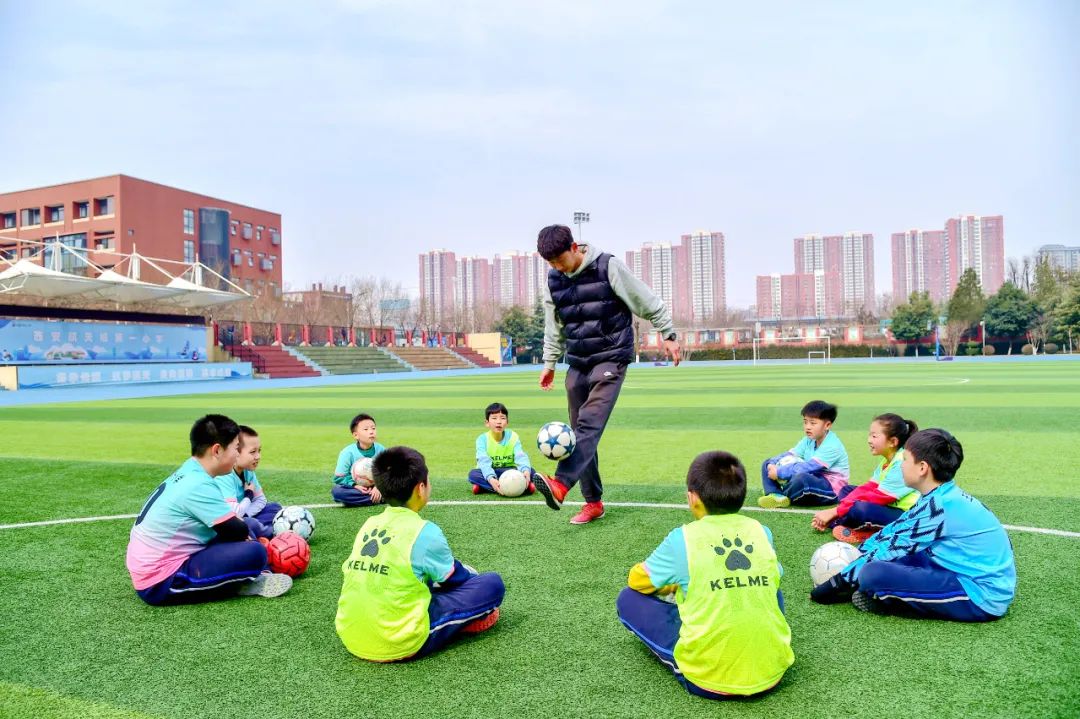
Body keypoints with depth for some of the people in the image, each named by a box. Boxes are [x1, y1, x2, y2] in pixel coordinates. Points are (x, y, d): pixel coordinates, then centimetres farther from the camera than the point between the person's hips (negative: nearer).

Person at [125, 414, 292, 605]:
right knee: (254, 552, -21)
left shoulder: (188, 473, 8)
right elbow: (238, 531, -17)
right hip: (161, 583, -10)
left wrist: (240, 534, 1)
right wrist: (245, 536, 5)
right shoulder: (199, 486, -22)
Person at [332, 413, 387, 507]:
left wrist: (379, 487, -24)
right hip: (356, 489, 0)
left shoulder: (381, 450, -6)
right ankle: (382, 498, -30)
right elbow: (339, 478, -10)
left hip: (376, 488, 0)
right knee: (336, 491, -33)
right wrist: (355, 485, -24)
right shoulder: (348, 453, -11)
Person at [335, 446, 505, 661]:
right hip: (400, 644, -7)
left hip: (352, 639, 7)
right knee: (492, 583, -2)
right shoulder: (424, 531, -13)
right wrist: (475, 578, 27)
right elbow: (456, 579, 3)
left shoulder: (369, 525, 6)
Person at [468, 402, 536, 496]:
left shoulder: (513, 436, -7)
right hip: (490, 473, -1)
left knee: (530, 471, -23)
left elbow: (521, 457, -20)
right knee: (473, 474, -31)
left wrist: (526, 471, -43)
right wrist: (491, 479, -46)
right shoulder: (482, 439, -12)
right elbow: (484, 462, -26)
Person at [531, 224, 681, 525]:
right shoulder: (553, 281, 6)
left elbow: (648, 302, -3)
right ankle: (593, 502, 13)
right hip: (577, 363, 6)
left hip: (611, 358, -6)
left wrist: (668, 334, -1)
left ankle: (560, 484, -38)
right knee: (580, 428, 4)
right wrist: (549, 362, 18)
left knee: (589, 423, -23)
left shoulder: (608, 267, -10)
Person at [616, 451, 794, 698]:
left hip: (708, 678, -4)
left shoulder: (682, 538, -7)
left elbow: (636, 581, 9)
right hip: (771, 672, 4)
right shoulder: (762, 532, 3)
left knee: (629, 599, 9)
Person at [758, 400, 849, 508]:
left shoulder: (832, 446, -22)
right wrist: (773, 465, -22)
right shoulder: (809, 440, 5)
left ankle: (783, 497, -11)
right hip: (813, 480, 9)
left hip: (831, 489, -9)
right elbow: (789, 455, -1)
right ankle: (775, 495, -23)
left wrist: (779, 472, -29)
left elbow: (808, 467, -30)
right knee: (768, 463, 3)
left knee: (801, 478, -42)